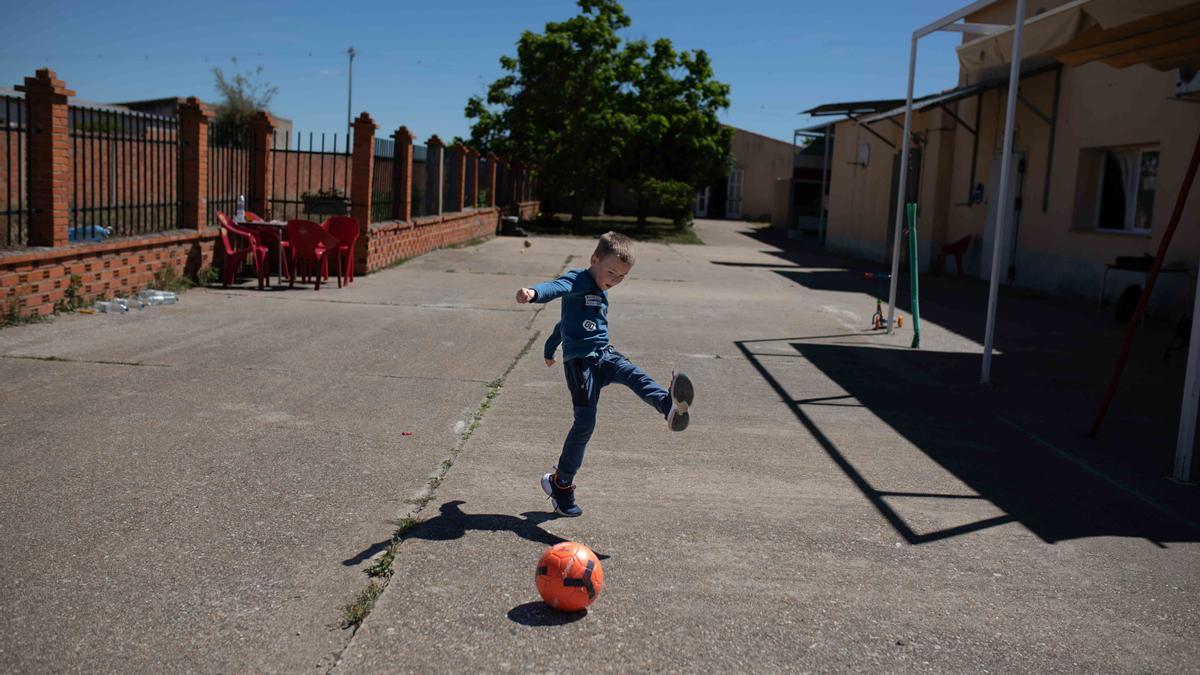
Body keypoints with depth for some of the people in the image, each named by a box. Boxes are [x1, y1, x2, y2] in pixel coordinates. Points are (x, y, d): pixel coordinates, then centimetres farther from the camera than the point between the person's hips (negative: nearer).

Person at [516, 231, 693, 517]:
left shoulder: (602, 292, 22)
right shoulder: (578, 280, -4)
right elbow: (556, 287, -29)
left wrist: (550, 347, 47)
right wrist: (533, 293, -52)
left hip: (604, 354, 7)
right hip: (580, 360, -7)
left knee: (635, 375, -25)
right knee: (585, 422, -10)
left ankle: (670, 405, -56)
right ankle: (560, 482, 8)